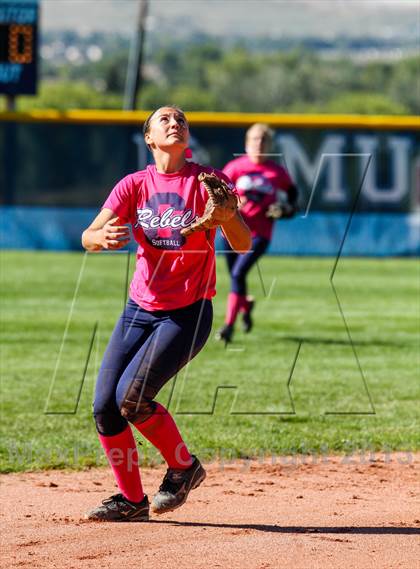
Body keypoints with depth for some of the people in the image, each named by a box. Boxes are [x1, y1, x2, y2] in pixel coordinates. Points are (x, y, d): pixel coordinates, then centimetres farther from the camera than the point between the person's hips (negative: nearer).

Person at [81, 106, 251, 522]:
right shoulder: (134, 185, 2)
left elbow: (243, 245, -15)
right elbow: (87, 238, -8)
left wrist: (227, 214, -36)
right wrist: (104, 237, -32)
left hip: (188, 313, -4)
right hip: (140, 311, 4)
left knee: (132, 398, -19)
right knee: (104, 406, -4)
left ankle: (184, 467, 5)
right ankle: (131, 499, 13)